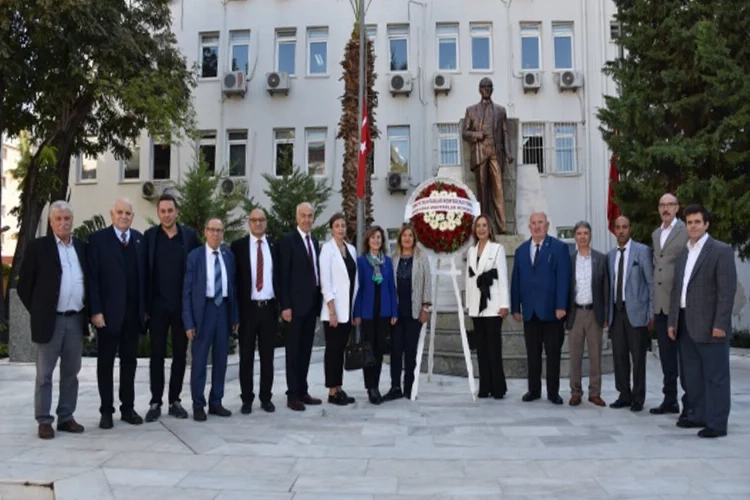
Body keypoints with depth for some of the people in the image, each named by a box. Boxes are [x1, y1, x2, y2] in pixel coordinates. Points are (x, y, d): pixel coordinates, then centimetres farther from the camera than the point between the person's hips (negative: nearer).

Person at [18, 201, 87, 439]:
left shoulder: (82, 247, 9)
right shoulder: (37, 247, -3)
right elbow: (24, 285, -1)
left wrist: (87, 312, 9)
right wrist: (37, 312, 0)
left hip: (76, 320, 4)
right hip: (50, 320, -4)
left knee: (71, 373, 11)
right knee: (44, 374, 4)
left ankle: (66, 417, 20)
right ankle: (44, 421, 12)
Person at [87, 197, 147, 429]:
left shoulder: (139, 238, 9)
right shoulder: (98, 239, -4)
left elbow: (143, 274, 10)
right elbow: (92, 277, -8)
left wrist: (145, 307, 5)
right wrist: (96, 310, -14)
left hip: (134, 312, 4)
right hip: (108, 312, -4)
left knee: (129, 361, 11)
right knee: (106, 362, 7)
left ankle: (128, 408, 20)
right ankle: (106, 411, 16)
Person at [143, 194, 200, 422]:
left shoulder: (189, 235, 1)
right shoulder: (149, 236, 1)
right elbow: (144, 270, 0)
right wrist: (144, 303, -5)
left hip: (183, 304, 1)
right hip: (158, 305, -1)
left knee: (180, 354, 8)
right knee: (157, 354, 5)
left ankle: (175, 400, 19)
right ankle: (155, 402, 13)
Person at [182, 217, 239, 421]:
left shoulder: (229, 255, 7)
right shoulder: (194, 256, -4)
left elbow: (233, 285, 9)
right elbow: (187, 290, -6)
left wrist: (235, 315, 6)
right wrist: (189, 321, -11)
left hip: (224, 308, 4)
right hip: (203, 309, -4)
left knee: (221, 358, 9)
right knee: (200, 359, 2)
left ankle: (216, 402, 20)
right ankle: (198, 405, 13)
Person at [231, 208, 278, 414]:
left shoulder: (275, 245, 6)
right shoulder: (238, 246, 0)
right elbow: (234, 278, -1)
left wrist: (280, 304, 1)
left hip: (269, 307, 2)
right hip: (248, 308, -2)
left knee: (267, 356, 9)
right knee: (246, 356, 6)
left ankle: (266, 397, 19)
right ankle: (247, 399, 16)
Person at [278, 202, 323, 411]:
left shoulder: (314, 242, 15)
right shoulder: (288, 241, -7)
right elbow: (283, 276, -11)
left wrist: (318, 300, 9)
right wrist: (285, 305, -17)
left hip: (312, 302, 7)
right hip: (295, 304, -7)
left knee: (306, 350, 11)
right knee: (293, 350, -1)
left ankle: (303, 391, 18)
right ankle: (292, 394, 5)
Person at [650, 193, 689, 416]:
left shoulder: (686, 231, -5)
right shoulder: (655, 234, 16)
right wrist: (654, 302, 15)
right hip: (660, 304, 7)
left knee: (684, 354, -1)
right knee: (666, 356, 12)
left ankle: (689, 403, 7)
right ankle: (670, 400, 21)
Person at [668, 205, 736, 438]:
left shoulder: (721, 251, -6)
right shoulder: (683, 253, 16)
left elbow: (727, 290, -12)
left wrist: (720, 324, -17)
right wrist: (672, 321, 11)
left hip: (709, 326, -7)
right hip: (685, 325, 7)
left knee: (715, 376, 0)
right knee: (692, 375, 13)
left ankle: (717, 423, 7)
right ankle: (697, 415, 24)